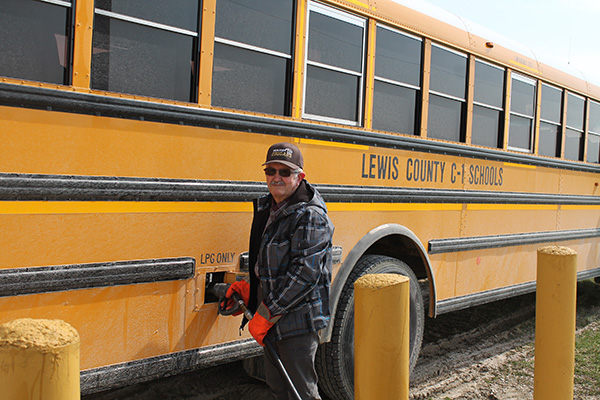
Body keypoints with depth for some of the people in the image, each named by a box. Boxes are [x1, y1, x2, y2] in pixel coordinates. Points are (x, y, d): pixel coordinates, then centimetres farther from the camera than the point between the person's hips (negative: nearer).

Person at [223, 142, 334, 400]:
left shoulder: (311, 216, -19)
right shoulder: (266, 208, 9)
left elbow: (304, 274, -24)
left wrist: (265, 315, -21)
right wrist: (249, 287, 9)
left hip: (298, 319, -9)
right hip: (273, 319, 9)